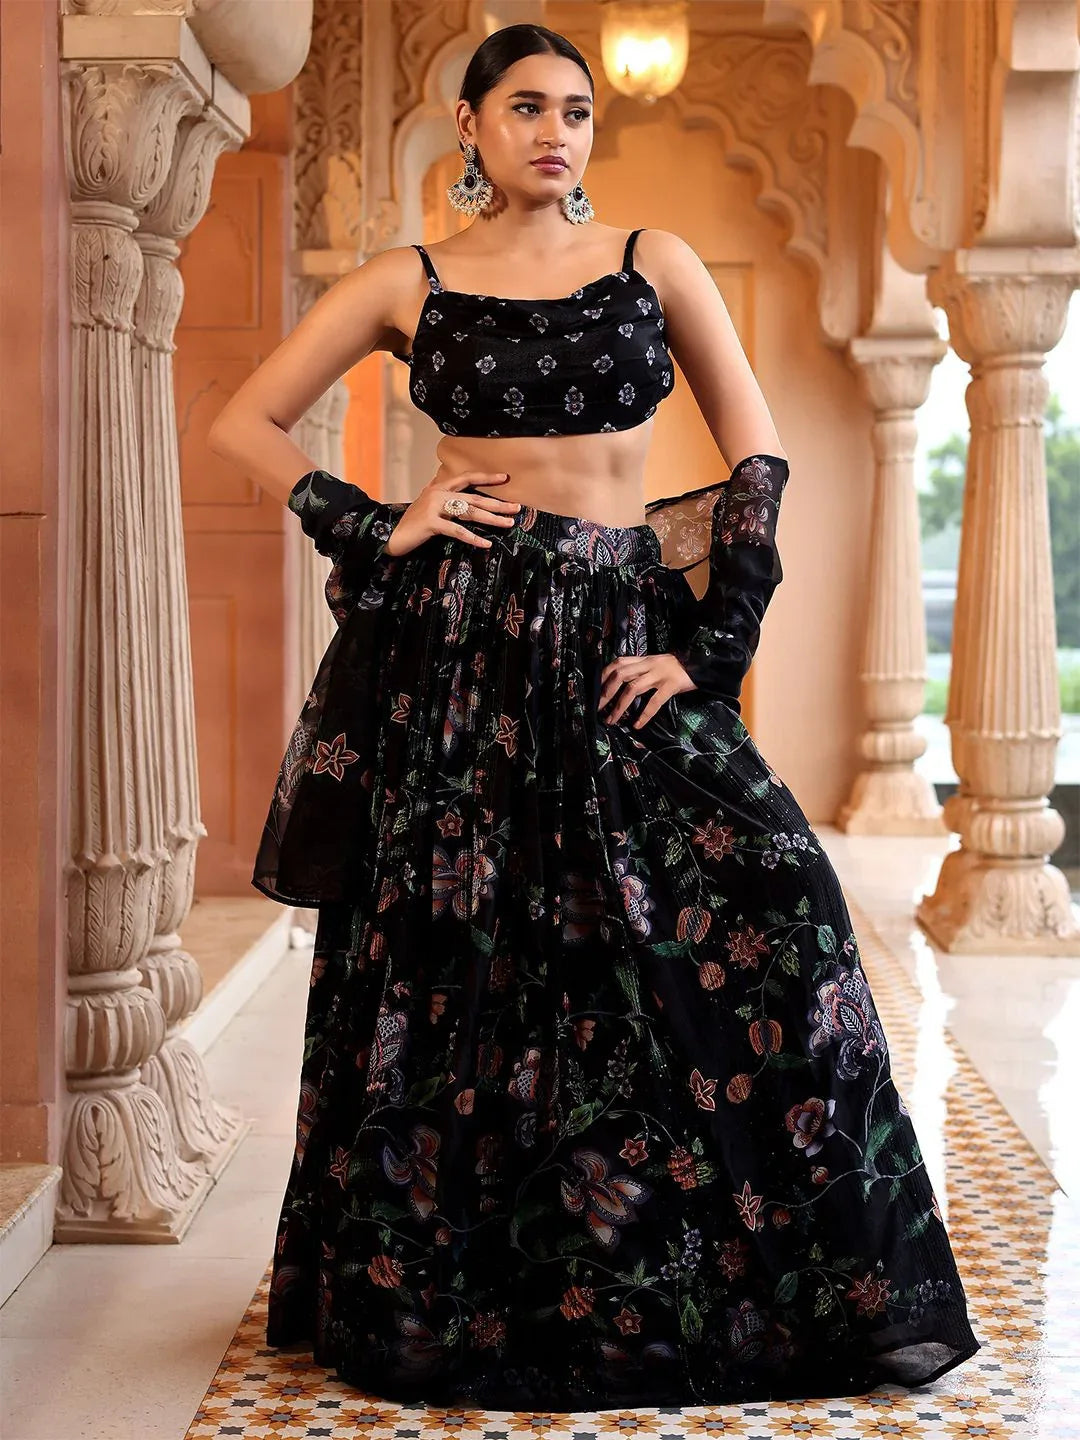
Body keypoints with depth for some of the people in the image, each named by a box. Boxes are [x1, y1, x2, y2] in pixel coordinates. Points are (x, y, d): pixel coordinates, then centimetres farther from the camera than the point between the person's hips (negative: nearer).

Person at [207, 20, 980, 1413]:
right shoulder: (407, 284, 7)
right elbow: (243, 424, 9)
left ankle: (807, 1287, 3)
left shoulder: (654, 262, 9)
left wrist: (711, 645, -3)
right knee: (460, 963, 1)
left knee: (770, 897, -12)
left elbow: (758, 456, 6)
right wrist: (376, 531, -3)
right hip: (456, 646, -1)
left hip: (617, 641, 1)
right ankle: (439, 1294, 18)